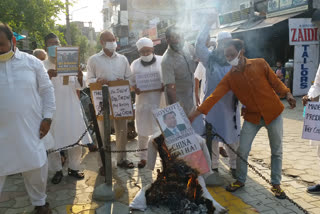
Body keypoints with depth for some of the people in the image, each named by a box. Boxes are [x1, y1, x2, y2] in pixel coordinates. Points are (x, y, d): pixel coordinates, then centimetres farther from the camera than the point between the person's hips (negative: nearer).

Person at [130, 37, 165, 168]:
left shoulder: (162, 61, 1)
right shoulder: (135, 64, 6)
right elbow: (131, 82, 10)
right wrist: (135, 88, -12)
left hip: (160, 102, -1)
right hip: (142, 102, 2)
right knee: (142, 131, 8)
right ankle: (143, 157, 24)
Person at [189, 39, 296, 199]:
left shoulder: (260, 64, -8)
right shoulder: (229, 78, -6)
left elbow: (275, 81, 3)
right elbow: (214, 96, -14)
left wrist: (287, 94, -12)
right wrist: (195, 113, -23)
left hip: (273, 112, -1)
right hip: (252, 116, 1)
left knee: (276, 151, 8)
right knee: (242, 150, 2)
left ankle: (276, 184, 26)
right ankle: (240, 180, 25)